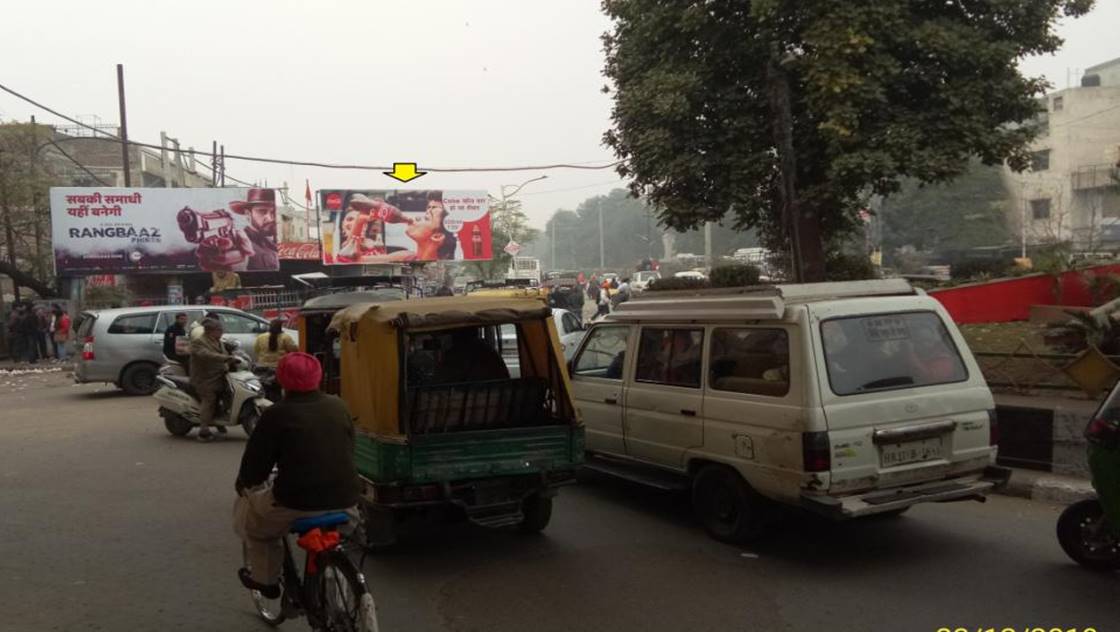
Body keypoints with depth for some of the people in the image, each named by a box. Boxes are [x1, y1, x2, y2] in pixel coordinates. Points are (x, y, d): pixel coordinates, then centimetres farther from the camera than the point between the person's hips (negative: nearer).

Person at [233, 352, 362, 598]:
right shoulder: (338, 406, 6)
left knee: (247, 507, 24)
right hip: (345, 502, 5)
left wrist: (242, 483, 19)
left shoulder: (277, 414, -8)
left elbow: (256, 460, -3)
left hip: (297, 504, -4)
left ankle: (265, 578, 28)